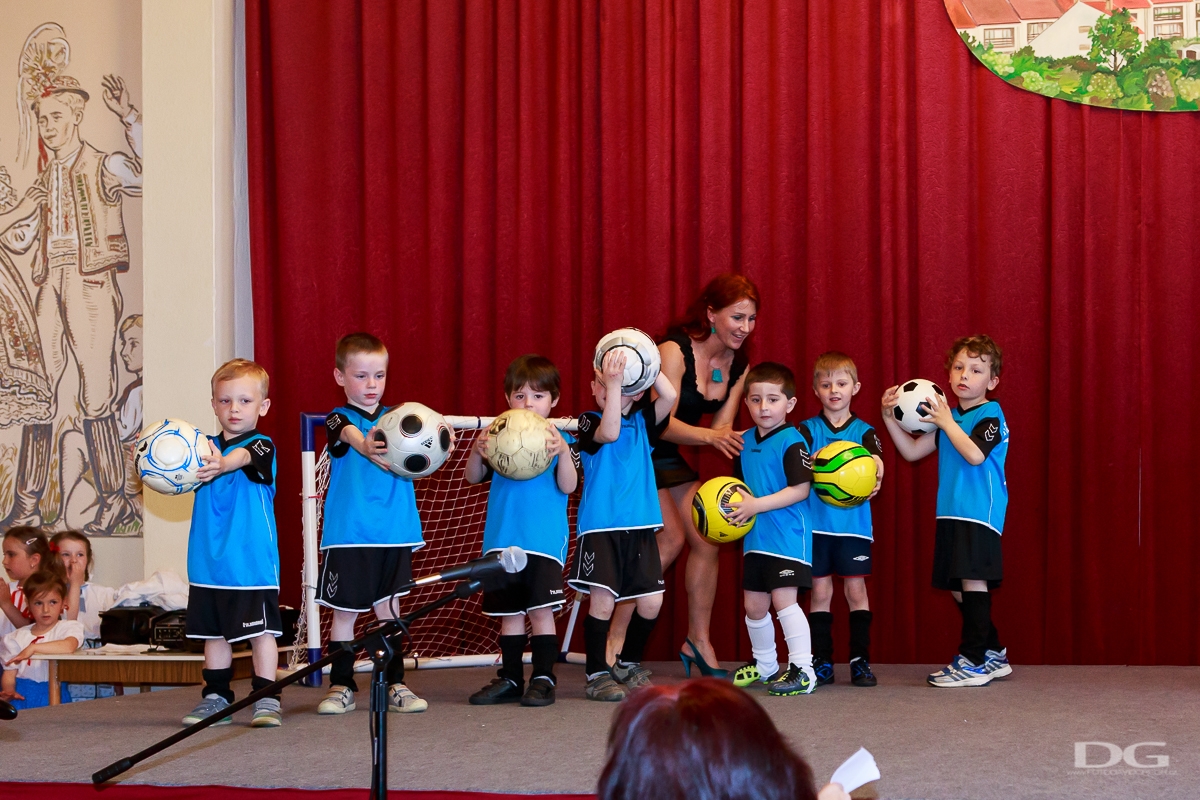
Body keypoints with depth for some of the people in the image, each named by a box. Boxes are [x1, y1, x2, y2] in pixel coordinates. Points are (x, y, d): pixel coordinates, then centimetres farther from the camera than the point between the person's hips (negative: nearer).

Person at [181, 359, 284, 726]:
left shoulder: (262, 446, -8)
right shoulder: (206, 448, 10)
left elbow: (242, 457, -30)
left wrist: (221, 464, -53)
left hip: (252, 562, -5)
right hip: (209, 561, 5)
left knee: (261, 631, -2)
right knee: (213, 632, 13)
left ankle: (267, 698, 5)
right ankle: (216, 698, 22)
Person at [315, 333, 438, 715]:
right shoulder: (339, 419, 1)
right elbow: (350, 436, -24)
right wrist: (366, 447, -48)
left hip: (393, 531, 3)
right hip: (348, 534, -2)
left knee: (389, 607, 6)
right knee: (344, 611, 3)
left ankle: (395, 684, 12)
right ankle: (341, 686, 12)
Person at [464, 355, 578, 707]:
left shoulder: (560, 441, 1)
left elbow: (568, 486, -10)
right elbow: (473, 477, 5)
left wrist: (562, 453, -27)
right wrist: (476, 451, -16)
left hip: (545, 540, -3)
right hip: (502, 538, 4)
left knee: (540, 610, -7)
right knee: (509, 613, 10)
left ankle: (543, 678, 0)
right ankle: (510, 679, 18)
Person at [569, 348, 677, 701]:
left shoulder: (642, 423, 11)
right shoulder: (589, 421, -1)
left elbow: (669, 396, -5)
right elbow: (610, 432, -23)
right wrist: (611, 381, -27)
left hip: (640, 526, 4)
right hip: (600, 526, -4)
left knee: (650, 602, 2)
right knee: (602, 600, -10)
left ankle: (628, 664, 23)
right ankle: (597, 674, 2)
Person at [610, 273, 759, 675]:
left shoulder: (738, 367, 0)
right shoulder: (675, 351, -22)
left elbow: (721, 429, 0)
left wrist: (729, 440, -22)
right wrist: (709, 437, -40)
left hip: (672, 459, 8)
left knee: (708, 541, -2)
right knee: (670, 539, -20)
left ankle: (698, 641, 12)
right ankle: (613, 642, -15)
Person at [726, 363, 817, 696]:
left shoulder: (792, 441, -13)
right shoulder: (745, 442, 10)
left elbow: (800, 489, -20)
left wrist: (757, 505, -22)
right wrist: (732, 505, 4)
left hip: (788, 535, -8)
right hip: (755, 536, 8)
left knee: (783, 598, -15)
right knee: (754, 604, 14)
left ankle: (802, 670, -11)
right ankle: (764, 665, 31)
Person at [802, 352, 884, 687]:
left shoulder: (864, 431, 6)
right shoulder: (808, 429, 6)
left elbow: (876, 460, -12)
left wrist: (875, 478, -35)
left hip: (853, 522, 0)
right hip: (816, 521, 0)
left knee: (856, 589, 1)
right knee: (820, 591, 3)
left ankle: (860, 660, 7)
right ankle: (821, 662, 8)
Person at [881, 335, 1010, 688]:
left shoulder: (990, 414, -6)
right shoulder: (948, 416, 18)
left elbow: (974, 454, -22)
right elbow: (912, 451, 16)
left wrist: (946, 422, -13)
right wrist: (890, 418, 6)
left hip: (980, 511, -8)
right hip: (951, 513, 9)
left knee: (972, 579, -12)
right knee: (957, 587, 11)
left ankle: (974, 661, -9)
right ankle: (993, 653, 23)